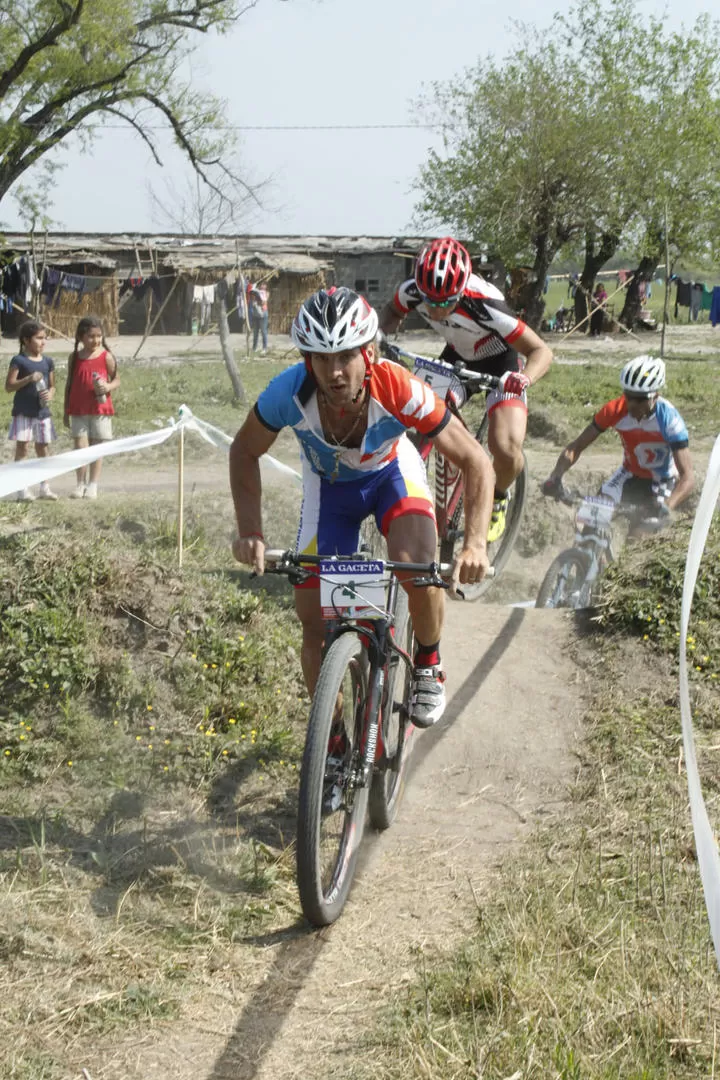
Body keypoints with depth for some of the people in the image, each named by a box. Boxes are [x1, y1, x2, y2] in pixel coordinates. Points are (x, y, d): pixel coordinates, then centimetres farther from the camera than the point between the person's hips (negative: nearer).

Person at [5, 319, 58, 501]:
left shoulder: (48, 361, 7)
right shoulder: (19, 361, -8)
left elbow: (52, 386, 13)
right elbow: (9, 386, -11)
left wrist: (50, 394, -10)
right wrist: (29, 379, -23)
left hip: (42, 411, 5)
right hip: (23, 412, -5)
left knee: (43, 448, 10)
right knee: (22, 447, -2)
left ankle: (45, 486, 19)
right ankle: (22, 488, 0)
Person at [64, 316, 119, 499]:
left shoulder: (106, 357, -4)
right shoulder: (74, 358, 3)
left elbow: (116, 380, 3)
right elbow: (69, 384, 9)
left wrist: (108, 387, -22)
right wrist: (66, 411, 9)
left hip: (100, 409, -2)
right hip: (78, 410, 2)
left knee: (96, 448, 3)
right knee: (80, 447, -1)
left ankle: (93, 486, 11)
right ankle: (81, 484, 8)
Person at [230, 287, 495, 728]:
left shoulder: (400, 390, -37)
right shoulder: (289, 392, -34)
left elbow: (476, 462, -28)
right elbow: (245, 452, -13)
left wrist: (476, 545, -40)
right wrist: (251, 532, -25)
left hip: (392, 472, -1)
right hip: (328, 485, 2)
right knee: (315, 621, -4)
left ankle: (428, 664, 1)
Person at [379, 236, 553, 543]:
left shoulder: (484, 306, -39)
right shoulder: (414, 291, -25)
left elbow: (541, 351, -33)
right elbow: (392, 312, 1)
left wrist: (525, 378, -54)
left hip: (500, 364, -5)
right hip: (458, 358, 5)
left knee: (505, 449, -25)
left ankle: (499, 498, 9)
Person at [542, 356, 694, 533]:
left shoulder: (669, 419, -32)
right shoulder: (615, 410, -24)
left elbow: (687, 477, -36)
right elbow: (576, 447, -18)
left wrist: (667, 507, -55)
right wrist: (555, 477, -36)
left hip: (661, 481, -2)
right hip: (631, 474, 2)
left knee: (638, 532, -18)